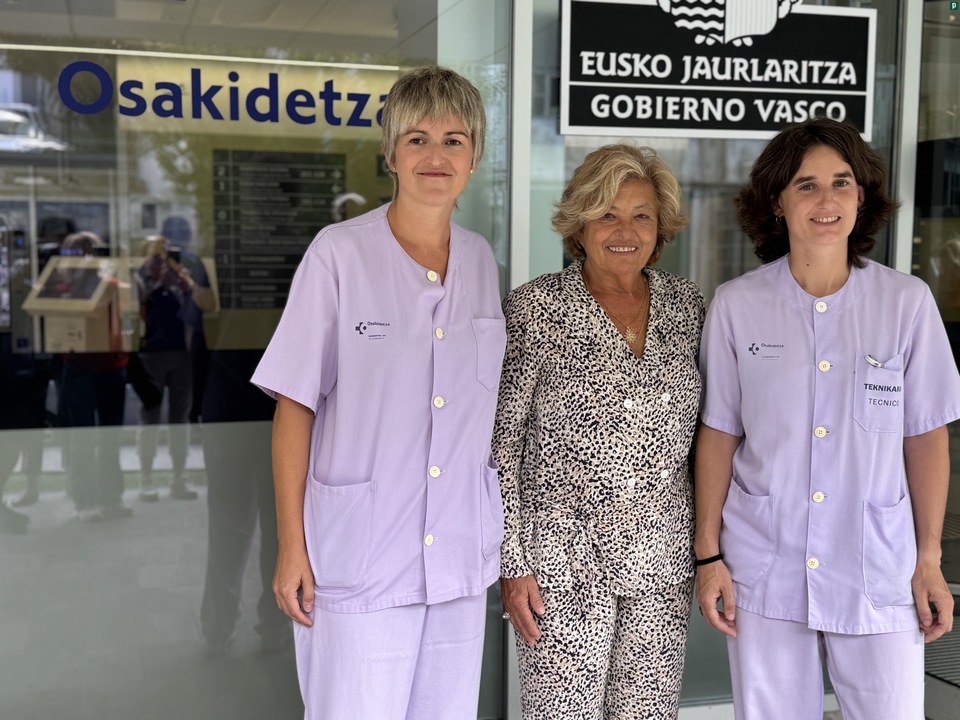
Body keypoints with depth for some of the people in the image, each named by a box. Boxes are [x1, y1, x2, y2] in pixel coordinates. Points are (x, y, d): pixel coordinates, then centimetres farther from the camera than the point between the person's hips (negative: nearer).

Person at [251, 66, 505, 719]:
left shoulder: (482, 260, 6)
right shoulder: (339, 254, -8)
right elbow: (295, 405, -6)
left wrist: (507, 544, 11)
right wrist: (292, 544, -8)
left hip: (461, 557, 5)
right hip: (359, 562, -4)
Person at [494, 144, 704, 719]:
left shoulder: (687, 305, 5)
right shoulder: (534, 309, -7)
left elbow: (699, 432, 13)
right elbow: (501, 441, -7)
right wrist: (513, 562, -9)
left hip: (663, 562, 4)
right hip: (564, 562, -4)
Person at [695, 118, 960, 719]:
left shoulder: (907, 302, -3)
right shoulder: (736, 306, -3)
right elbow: (719, 434, 2)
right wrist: (708, 554, 2)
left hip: (878, 572, 0)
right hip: (764, 571, 0)